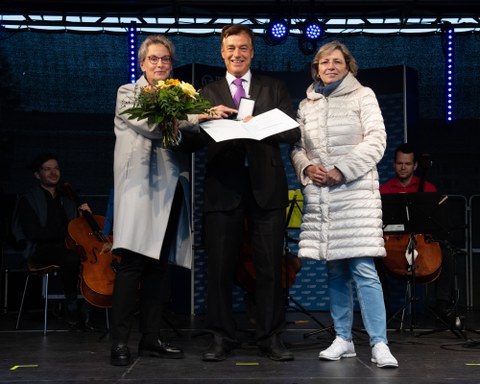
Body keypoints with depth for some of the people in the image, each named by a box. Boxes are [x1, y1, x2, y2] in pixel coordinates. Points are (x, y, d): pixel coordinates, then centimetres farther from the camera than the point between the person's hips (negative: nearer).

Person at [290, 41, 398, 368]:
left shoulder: (363, 95, 6)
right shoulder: (306, 105, 17)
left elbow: (376, 140, -3)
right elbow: (297, 147, 15)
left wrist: (342, 171, -12)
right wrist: (306, 168, -8)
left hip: (356, 191, -4)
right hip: (319, 195, 4)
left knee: (363, 269, -11)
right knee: (335, 270, 7)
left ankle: (380, 344, -8)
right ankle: (343, 339, 15)